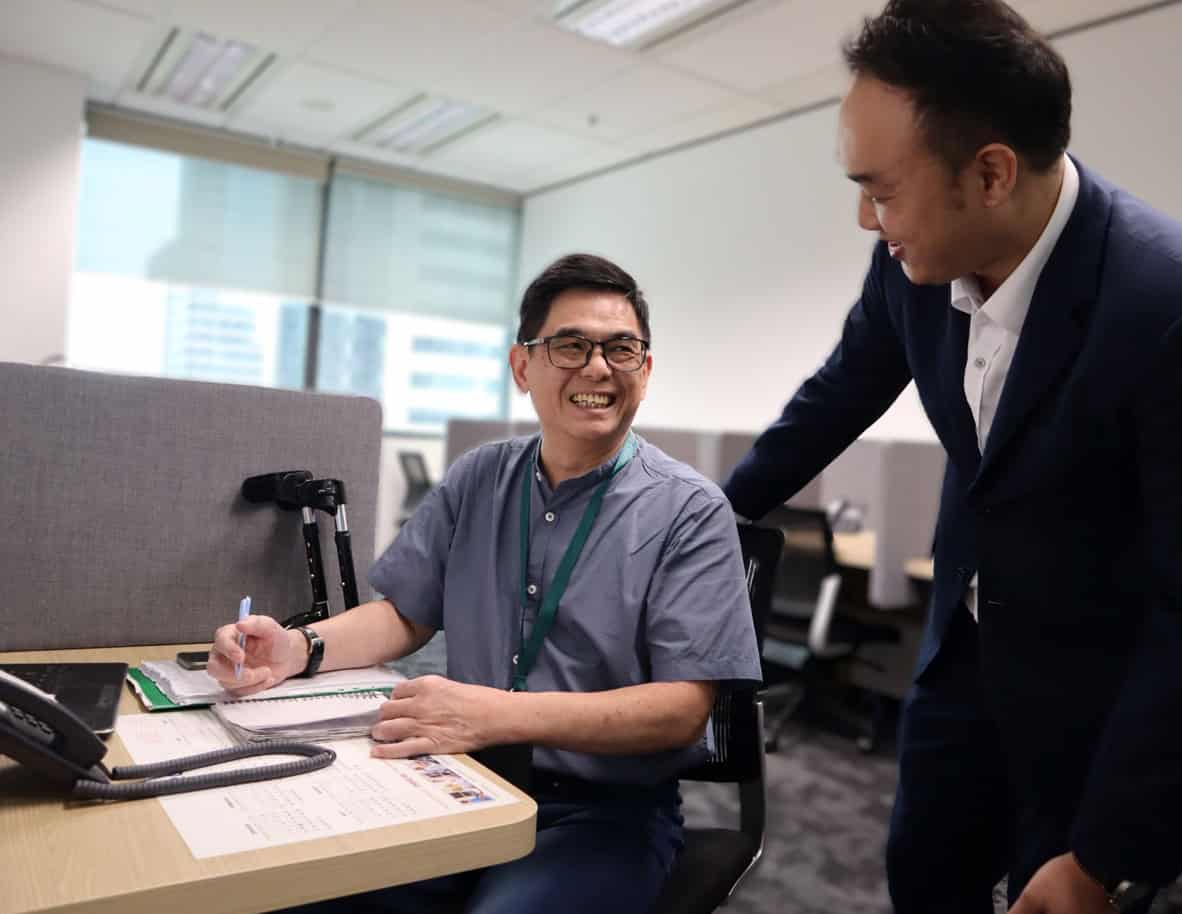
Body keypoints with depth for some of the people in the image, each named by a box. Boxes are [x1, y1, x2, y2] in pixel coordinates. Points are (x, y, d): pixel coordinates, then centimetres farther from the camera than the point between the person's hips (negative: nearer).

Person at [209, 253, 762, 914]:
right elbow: (407, 614, 12)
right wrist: (300, 648, -8)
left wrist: (500, 714, -29)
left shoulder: (691, 512, -10)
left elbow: (683, 707, -17)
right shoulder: (476, 481, 5)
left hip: (607, 810, -3)